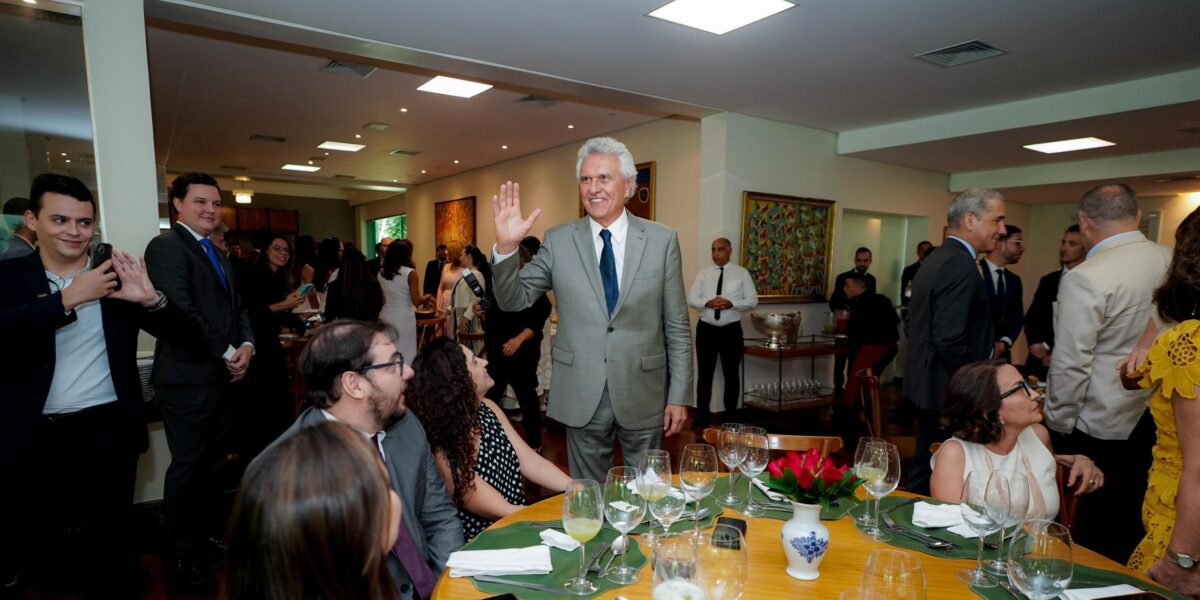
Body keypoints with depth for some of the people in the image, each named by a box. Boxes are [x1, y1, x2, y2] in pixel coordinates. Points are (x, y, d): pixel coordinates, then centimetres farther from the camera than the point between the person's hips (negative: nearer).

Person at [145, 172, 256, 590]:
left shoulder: (218, 255, 18)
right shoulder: (166, 246, -10)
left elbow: (237, 307, 15)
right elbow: (182, 311, -20)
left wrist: (246, 346, -3)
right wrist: (227, 354, -15)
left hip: (222, 377, 8)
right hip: (187, 379, -8)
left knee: (213, 463, 16)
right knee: (188, 466, 1)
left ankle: (200, 537, 32)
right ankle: (179, 559, 16)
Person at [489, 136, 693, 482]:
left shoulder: (662, 240, -3)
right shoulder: (559, 240, -1)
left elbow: (677, 327, -1)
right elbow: (513, 300, 0)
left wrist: (680, 396, -1)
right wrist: (506, 247, -16)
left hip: (643, 394, 0)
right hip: (582, 396, 0)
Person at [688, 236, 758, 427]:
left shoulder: (742, 273, 0)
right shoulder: (703, 273, 5)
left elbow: (752, 300, -3)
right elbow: (691, 299, 1)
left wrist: (731, 303, -19)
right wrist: (707, 302, -18)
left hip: (731, 330, -1)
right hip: (706, 329, 1)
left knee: (731, 374, 10)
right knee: (704, 374, 7)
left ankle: (730, 415, 24)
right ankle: (702, 414, 19)